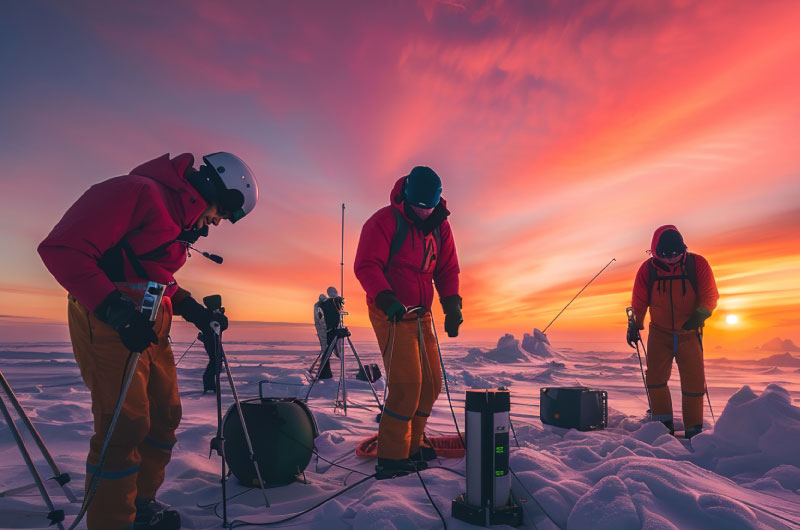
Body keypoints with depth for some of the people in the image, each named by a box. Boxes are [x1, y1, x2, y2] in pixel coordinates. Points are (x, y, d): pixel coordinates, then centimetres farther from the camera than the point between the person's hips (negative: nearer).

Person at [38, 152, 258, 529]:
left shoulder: (181, 221, 15)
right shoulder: (140, 191, -15)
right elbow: (62, 249, -21)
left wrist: (193, 310, 8)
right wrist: (117, 312, -26)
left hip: (150, 327, 10)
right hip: (105, 323, -9)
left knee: (164, 415, 13)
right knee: (126, 423, -9)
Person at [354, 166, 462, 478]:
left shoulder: (440, 226, 10)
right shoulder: (384, 221, -10)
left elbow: (447, 270, 14)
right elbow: (366, 266, -16)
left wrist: (452, 306, 0)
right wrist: (386, 299, -30)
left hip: (421, 314, 8)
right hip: (390, 313, -7)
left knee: (431, 382, 10)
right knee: (407, 383, -14)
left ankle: (410, 445, 25)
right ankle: (391, 458, -1)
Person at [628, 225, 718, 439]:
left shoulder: (697, 264, -7)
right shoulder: (648, 269, -5)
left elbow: (710, 296, -2)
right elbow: (638, 302, 5)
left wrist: (699, 316, -18)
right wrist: (634, 325, -3)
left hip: (689, 333, 0)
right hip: (660, 332, 0)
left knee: (694, 380, 1)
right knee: (655, 377, -9)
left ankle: (693, 428, 16)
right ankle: (663, 423, 5)